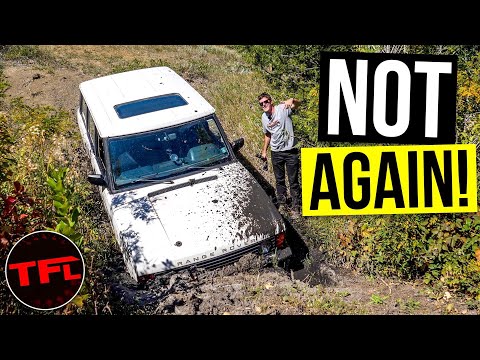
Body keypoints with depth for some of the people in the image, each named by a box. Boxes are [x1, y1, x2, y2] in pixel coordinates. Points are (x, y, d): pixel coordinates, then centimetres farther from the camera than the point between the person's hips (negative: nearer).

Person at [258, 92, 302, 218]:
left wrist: (292, 100, -51)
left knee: (293, 180, 0)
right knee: (279, 180, 14)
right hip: (276, 153, 5)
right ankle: (282, 204, 28)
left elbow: (297, 104, -29)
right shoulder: (264, 118, 7)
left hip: (290, 151, -5)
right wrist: (264, 150, 22)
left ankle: (296, 207, 10)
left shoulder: (282, 109, -12)